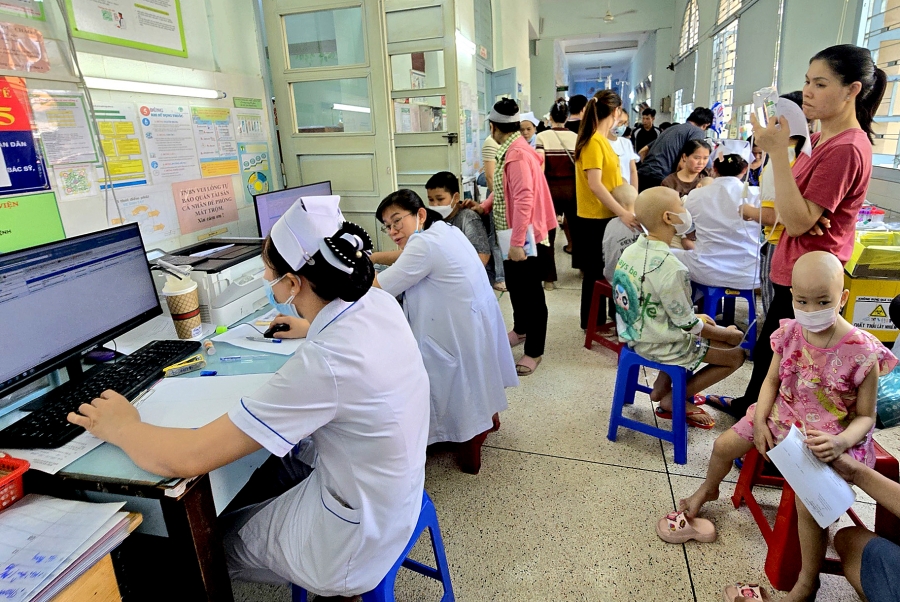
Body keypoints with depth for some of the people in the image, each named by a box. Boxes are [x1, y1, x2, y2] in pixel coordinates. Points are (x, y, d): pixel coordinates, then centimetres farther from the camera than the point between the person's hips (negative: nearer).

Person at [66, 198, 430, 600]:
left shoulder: (322, 363, -33)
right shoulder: (379, 302, -10)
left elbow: (187, 458, -26)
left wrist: (120, 427, -7)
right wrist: (313, 330, 33)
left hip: (353, 545, -6)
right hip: (391, 501, 7)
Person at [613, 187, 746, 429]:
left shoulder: (631, 250, -4)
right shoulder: (670, 267, -29)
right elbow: (688, 325, -18)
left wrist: (694, 317, 12)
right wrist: (728, 334, -1)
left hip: (636, 332, 7)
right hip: (658, 346, -7)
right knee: (736, 355, 11)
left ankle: (662, 387, 23)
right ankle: (674, 400, 11)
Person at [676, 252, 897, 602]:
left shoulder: (862, 353, -22)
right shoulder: (789, 333, -10)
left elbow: (865, 416, -12)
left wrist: (841, 441, -30)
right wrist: (760, 421, -7)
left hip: (829, 438, -5)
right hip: (782, 416, 5)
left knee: (809, 502, -21)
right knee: (724, 445, 6)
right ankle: (707, 491, 41)